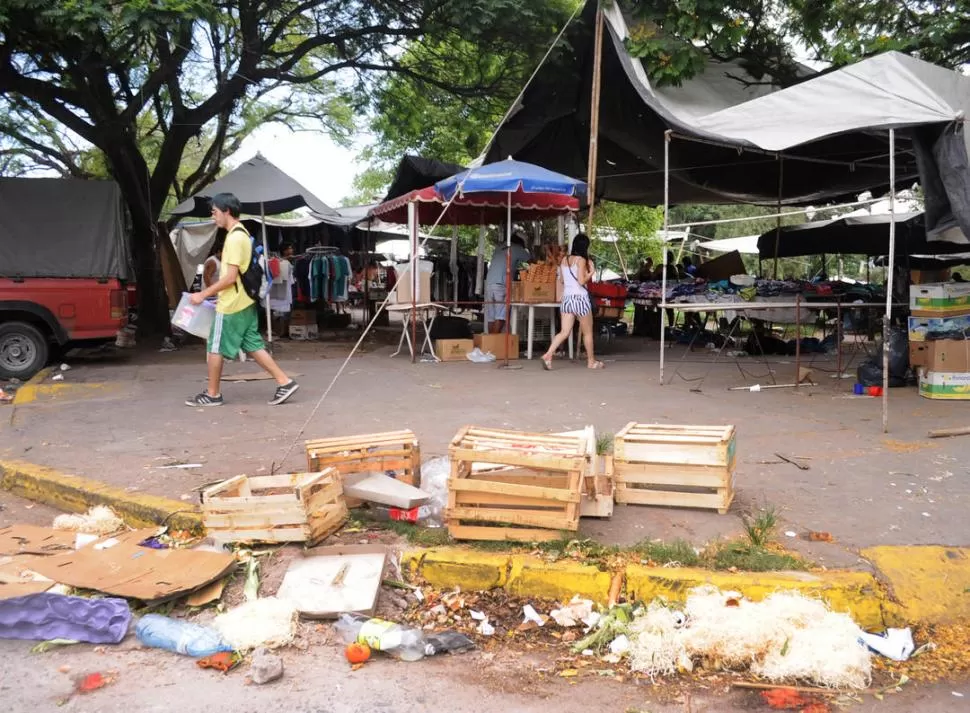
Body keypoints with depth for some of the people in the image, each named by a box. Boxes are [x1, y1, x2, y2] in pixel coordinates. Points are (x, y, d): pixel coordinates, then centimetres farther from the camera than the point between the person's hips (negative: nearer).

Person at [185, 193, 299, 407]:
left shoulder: (234, 237, -17)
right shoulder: (242, 234, 14)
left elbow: (230, 277, -21)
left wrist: (204, 294, -14)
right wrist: (215, 294, 20)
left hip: (231, 305, -9)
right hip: (244, 302, 9)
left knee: (215, 349, 3)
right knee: (253, 346, 10)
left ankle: (212, 394, 13)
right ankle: (285, 382, 6)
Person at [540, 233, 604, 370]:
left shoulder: (564, 260, 9)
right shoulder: (581, 260, -10)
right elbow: (582, 281, -17)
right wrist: (591, 272, -2)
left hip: (566, 298, 6)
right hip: (580, 298, -6)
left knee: (564, 332, 3)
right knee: (587, 332, 11)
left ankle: (548, 355, -17)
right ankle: (591, 361, 23)